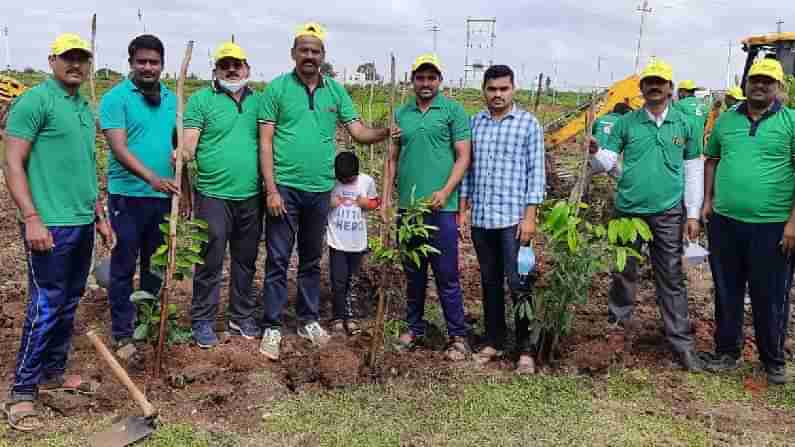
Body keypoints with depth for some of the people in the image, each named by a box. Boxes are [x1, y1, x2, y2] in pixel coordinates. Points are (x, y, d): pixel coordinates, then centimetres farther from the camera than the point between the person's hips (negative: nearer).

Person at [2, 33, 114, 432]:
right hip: (51, 224, -8)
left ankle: (53, 373, 28)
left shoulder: (85, 108, 15)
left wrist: (99, 215, 20)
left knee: (68, 304, 15)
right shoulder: (35, 101, -8)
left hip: (83, 223, 8)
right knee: (45, 307, -4)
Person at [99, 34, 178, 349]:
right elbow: (118, 147, -16)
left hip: (164, 195, 5)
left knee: (156, 263, 15)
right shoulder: (116, 97, -7)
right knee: (125, 265, 4)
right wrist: (152, 178, -29)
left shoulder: (171, 99, 10)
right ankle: (122, 332, 15)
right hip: (128, 195, -5)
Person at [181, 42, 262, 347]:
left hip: (251, 196, 4)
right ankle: (202, 321, 17)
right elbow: (189, 146, -8)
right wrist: (182, 155, -31)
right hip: (213, 195, -4)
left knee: (246, 261, 14)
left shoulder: (258, 101, 9)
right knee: (210, 262, 3)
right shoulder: (201, 99, -1)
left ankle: (242, 317, 29)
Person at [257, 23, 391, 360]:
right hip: (285, 188, -3)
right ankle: (272, 327, 13)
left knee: (312, 260, 15)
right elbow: (265, 142, -7)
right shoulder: (277, 88, -4)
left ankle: (308, 320, 29)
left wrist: (384, 133, -19)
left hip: (320, 190, 4)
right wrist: (271, 189, -13)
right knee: (278, 260, 2)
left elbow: (359, 132, 3)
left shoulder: (336, 91, 6)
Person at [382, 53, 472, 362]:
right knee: (413, 273, 14)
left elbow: (463, 157, -4)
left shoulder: (453, 111, 0)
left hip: (441, 206, -4)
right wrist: (386, 196, 7)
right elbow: (393, 159, 15)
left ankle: (458, 336, 10)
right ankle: (414, 328, 27)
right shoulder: (401, 114, 12)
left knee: (446, 275, -1)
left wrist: (445, 191, -15)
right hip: (407, 205, 4)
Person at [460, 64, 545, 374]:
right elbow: (467, 168, 13)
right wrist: (462, 210, 9)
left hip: (513, 219, -4)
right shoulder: (474, 123, 10)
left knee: (518, 284, -3)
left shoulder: (528, 123, -1)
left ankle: (526, 349, 8)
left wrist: (529, 217, -10)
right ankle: (493, 342, 24)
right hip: (481, 219, 4)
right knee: (489, 283, 12)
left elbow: (536, 172, -4)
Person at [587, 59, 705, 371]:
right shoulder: (626, 123, 1)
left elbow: (693, 171, 4)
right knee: (624, 270, 13)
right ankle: (617, 321, 32)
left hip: (668, 214, 0)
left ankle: (682, 342, 11)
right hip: (628, 209, 1)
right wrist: (595, 152, -25)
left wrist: (693, 214, 1)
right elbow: (609, 161, -2)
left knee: (671, 278, 4)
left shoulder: (685, 125, 2)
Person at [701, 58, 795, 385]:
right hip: (725, 222, 4)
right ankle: (727, 352, 29)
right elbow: (712, 159, 19)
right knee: (726, 292, 13)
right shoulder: (727, 120, 9)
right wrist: (707, 201, 8)